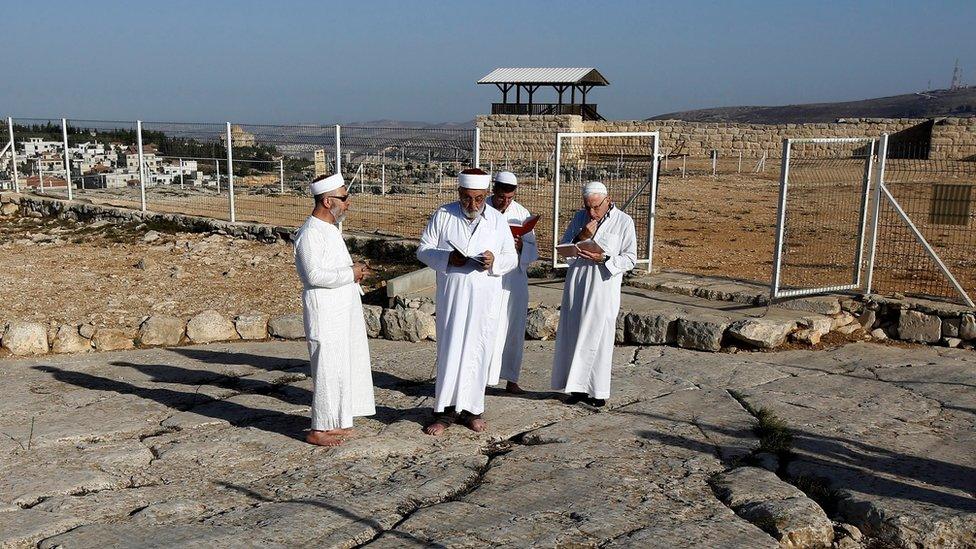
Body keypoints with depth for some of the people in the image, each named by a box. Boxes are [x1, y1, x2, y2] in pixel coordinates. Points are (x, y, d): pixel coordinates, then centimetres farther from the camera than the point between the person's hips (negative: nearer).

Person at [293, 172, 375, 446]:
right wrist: (350, 273, -17)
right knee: (329, 369, -4)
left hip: (343, 310, 10)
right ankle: (318, 430, 8)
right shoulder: (310, 234, -17)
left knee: (345, 364, 14)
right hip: (325, 312, -10)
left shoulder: (330, 229, 14)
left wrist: (354, 270, 6)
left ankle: (335, 422, 26)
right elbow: (315, 275, -24)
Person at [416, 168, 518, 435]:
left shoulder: (498, 220, 3)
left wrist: (495, 261, -15)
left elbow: (512, 257, 8)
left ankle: (471, 408, 18)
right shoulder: (443, 215, 0)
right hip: (452, 295, -1)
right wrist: (447, 258, -16)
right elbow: (423, 249, 3)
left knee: (478, 351, 6)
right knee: (449, 350, -1)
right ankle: (446, 410, 8)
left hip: (485, 297, 1)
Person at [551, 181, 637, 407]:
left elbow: (630, 258, -3)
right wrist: (580, 237, -11)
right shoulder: (580, 217, 9)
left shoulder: (624, 221, -3)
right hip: (577, 283, 4)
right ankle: (578, 387, 14)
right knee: (573, 335, 4)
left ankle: (598, 391, 11)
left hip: (604, 285, -4)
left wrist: (604, 259, -18)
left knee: (598, 336, -1)